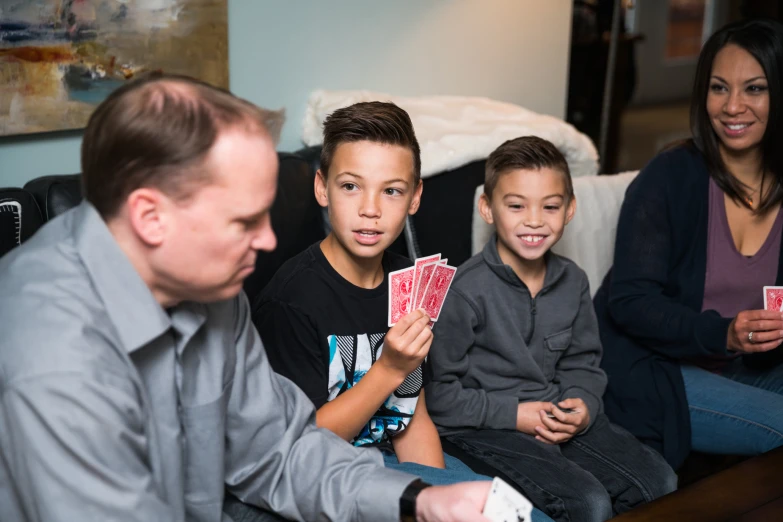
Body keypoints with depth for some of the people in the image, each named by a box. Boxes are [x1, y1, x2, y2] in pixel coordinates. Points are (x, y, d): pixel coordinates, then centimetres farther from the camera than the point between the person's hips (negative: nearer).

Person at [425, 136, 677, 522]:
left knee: (659, 483, -3)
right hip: (485, 428, -7)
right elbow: (437, 392, -15)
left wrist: (582, 406, -6)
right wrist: (514, 415, -16)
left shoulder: (572, 281, 5)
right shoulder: (466, 290, -17)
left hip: (558, 417, 7)